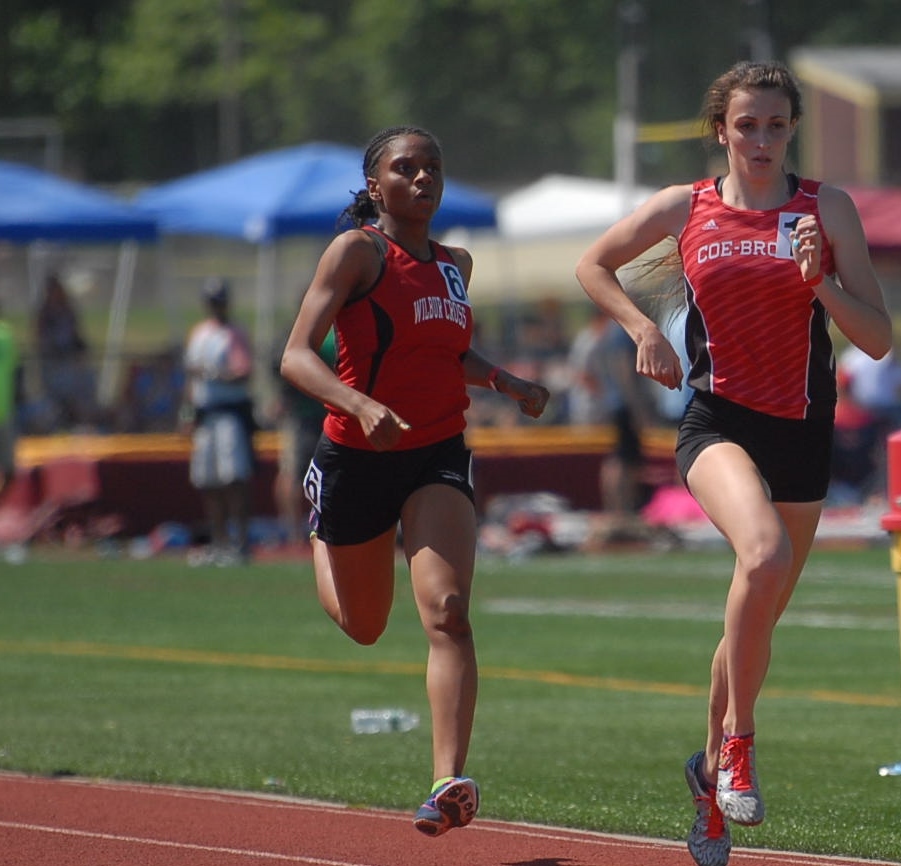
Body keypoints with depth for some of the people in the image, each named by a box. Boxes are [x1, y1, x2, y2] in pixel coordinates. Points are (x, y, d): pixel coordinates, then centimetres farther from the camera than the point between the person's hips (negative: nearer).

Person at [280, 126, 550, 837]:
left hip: (439, 458, 3)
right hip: (357, 458, -3)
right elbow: (297, 356, -20)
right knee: (363, 627, 18)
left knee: (447, 611, -21)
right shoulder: (358, 251, -11)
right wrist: (360, 405, -37)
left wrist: (505, 382, 8)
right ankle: (321, 543, 55)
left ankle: (449, 780, -30)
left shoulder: (456, 264, 8)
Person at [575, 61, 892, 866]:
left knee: (757, 620, 12)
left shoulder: (828, 209, 1)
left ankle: (713, 770, 36)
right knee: (764, 553, -33)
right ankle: (738, 740, -19)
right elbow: (594, 265, 18)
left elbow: (877, 339, -2)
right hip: (719, 421, -2)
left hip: (801, 433, 2)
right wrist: (643, 327, 1)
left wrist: (819, 281, -18)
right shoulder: (685, 209, 2)